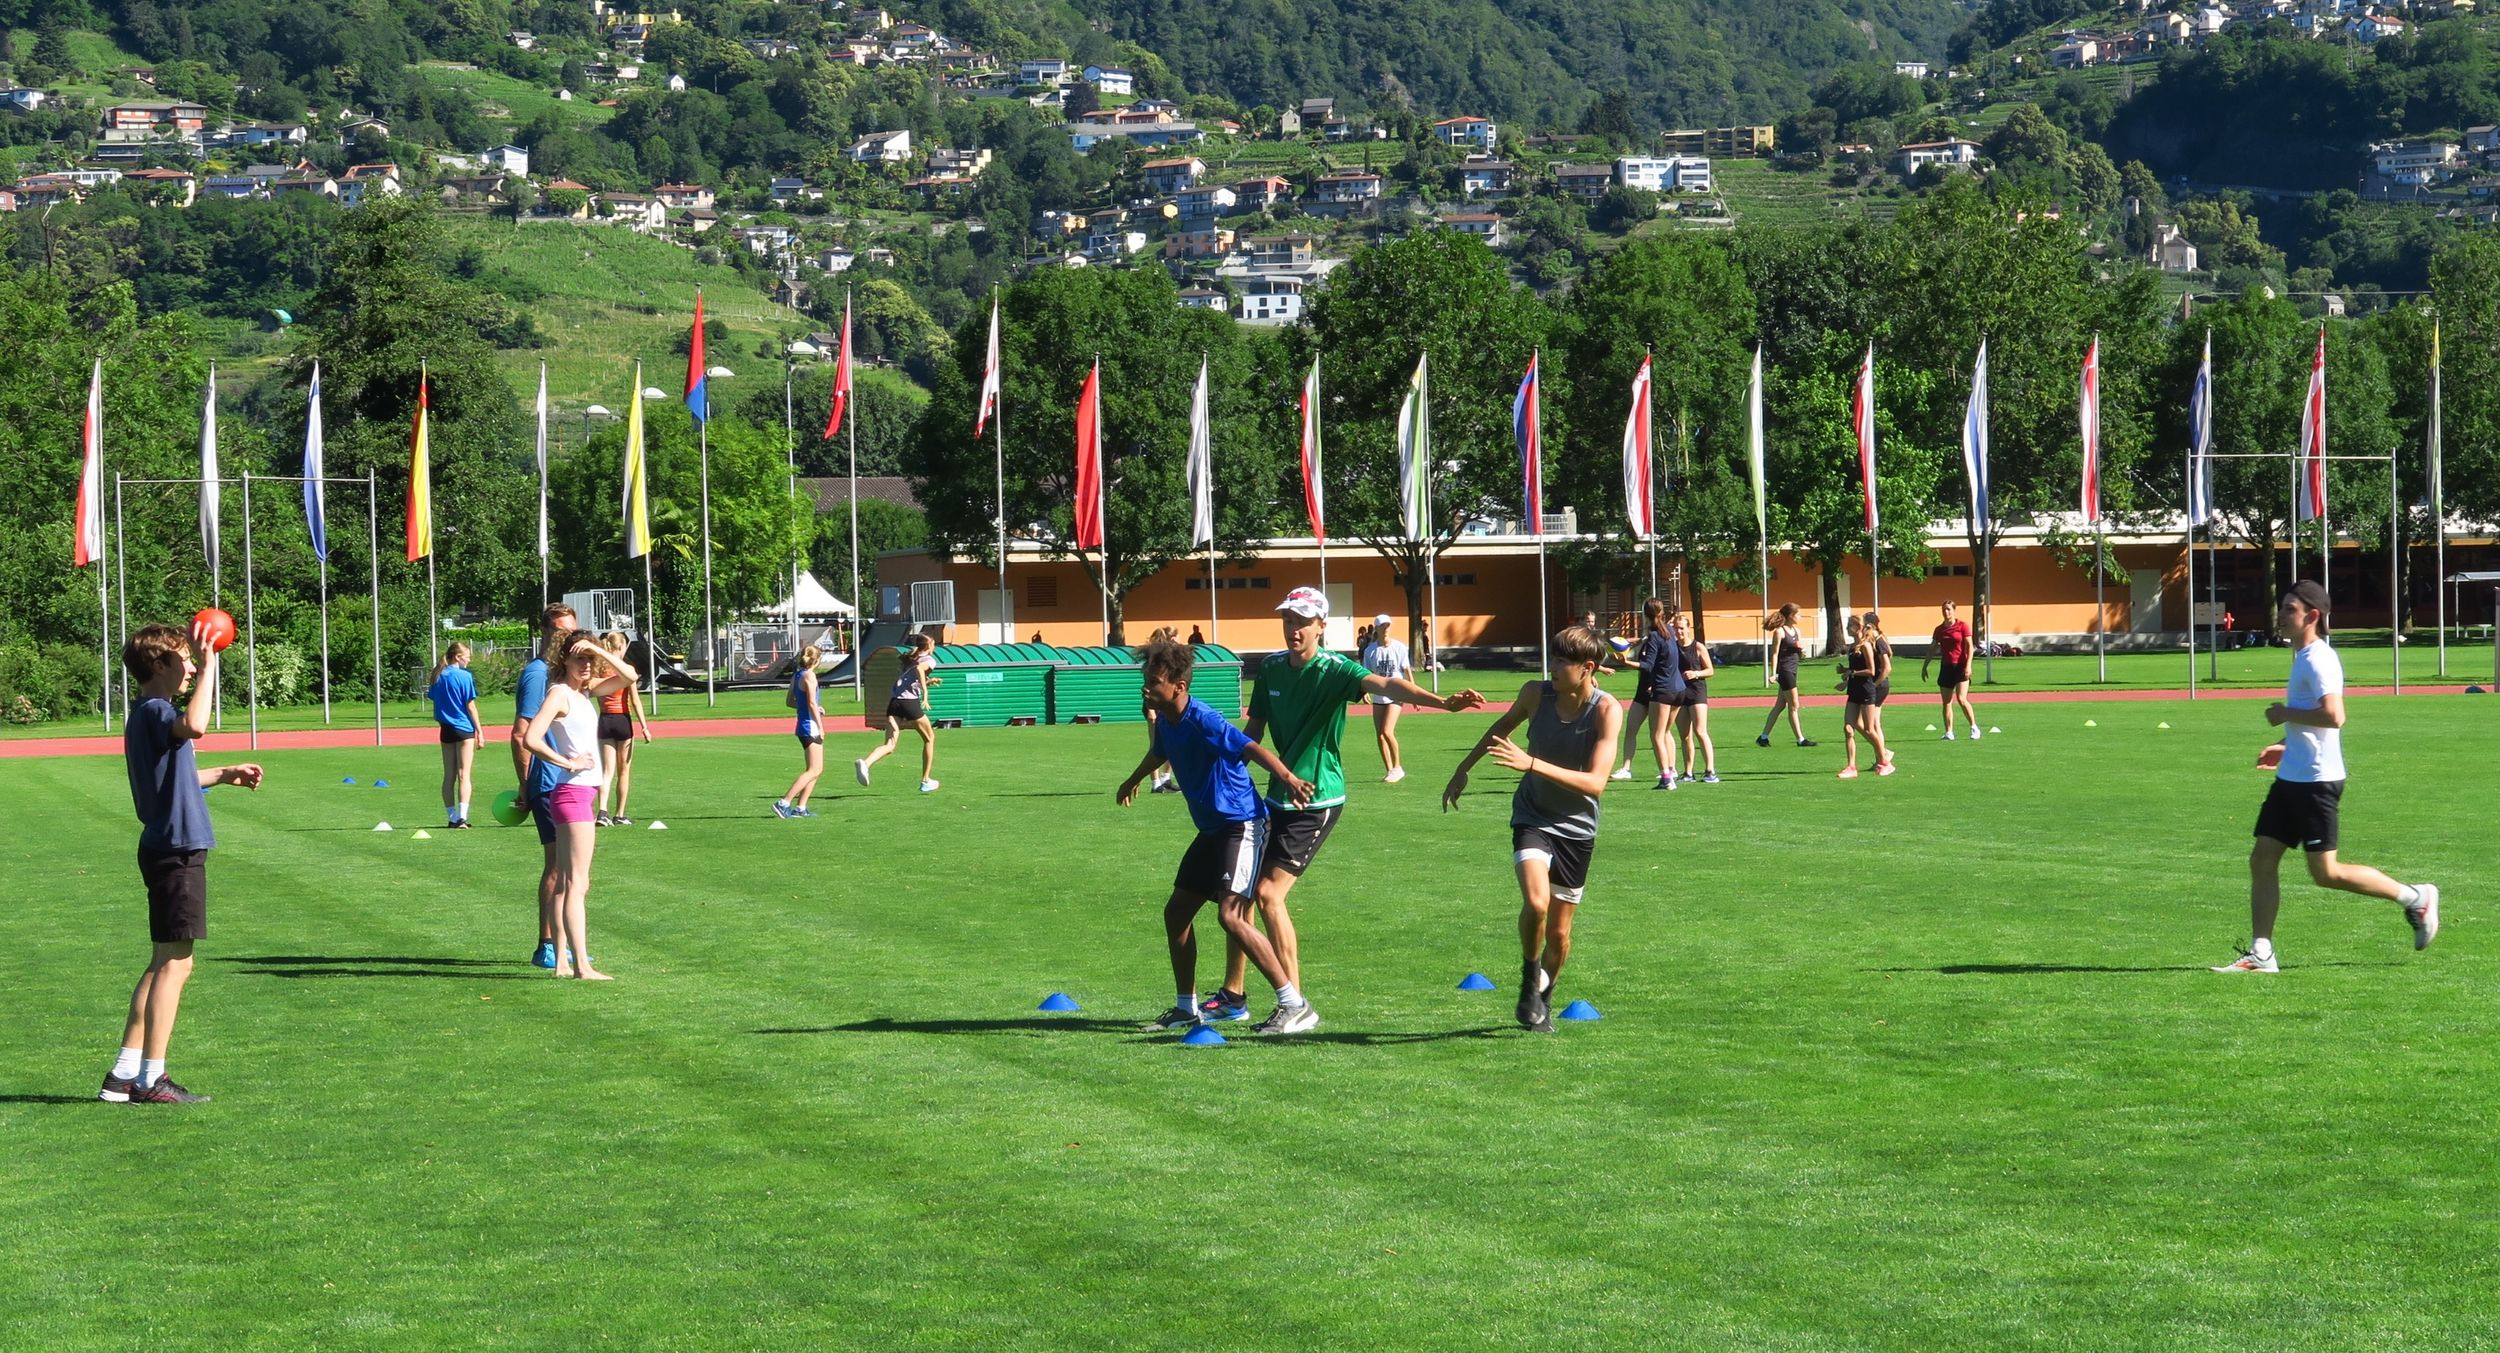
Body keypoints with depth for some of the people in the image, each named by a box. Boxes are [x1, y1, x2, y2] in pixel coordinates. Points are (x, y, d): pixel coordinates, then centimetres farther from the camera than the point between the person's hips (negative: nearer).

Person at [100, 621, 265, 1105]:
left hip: (167, 850, 10)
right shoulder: (154, 712, -16)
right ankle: (151, 1078, -3)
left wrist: (224, 774, 34)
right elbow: (194, 726, -40)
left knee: (165, 963, 14)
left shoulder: (147, 715, 16)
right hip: (176, 850, -10)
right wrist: (208, 666, -32)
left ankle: (125, 1074, 17)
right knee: (174, 963, -5)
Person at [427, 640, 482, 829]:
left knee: (449, 776, 11)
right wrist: (479, 730, -4)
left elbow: (432, 699, 13)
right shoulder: (464, 676, -10)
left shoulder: (438, 677, 7)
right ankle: (462, 816, -15)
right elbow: (470, 706, -10)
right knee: (463, 775, -5)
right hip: (464, 729, -5)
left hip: (446, 729, 5)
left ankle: (452, 817, 12)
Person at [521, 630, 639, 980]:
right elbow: (531, 738, -23)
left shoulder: (587, 690, 13)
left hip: (584, 792, 9)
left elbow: (630, 676, 11)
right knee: (577, 882, -12)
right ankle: (581, 966, -15)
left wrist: (597, 650, -1)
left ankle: (562, 961, 14)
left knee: (569, 882, 11)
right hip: (572, 792, -9)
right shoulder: (559, 693, -12)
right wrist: (568, 763, -15)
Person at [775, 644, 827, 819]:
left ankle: (800, 807, 12)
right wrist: (820, 726, -15)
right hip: (811, 726, -9)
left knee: (817, 769, 15)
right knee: (813, 770, -8)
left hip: (803, 726, 9)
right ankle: (784, 803, -14)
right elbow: (812, 702, -18)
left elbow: (790, 701, 18)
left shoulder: (796, 675, 12)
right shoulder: (809, 675, -13)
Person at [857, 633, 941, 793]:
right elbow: (919, 669, -17)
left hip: (894, 701, 6)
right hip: (910, 701, -6)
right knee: (929, 738, 18)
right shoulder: (929, 660, 5)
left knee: (889, 746, -6)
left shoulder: (910, 659, 27)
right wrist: (925, 692, -19)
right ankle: (926, 781, 22)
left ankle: (865, 763, -36)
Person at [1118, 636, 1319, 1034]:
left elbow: (1251, 749, -36)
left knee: (1231, 915, -21)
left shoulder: (1203, 721, -21)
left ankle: (1296, 1006, -19)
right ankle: (1185, 1007, 27)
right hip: (1211, 829, 10)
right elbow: (1160, 752, 31)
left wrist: (1288, 778, -55)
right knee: (1176, 911, 13)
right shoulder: (1166, 722, 6)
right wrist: (1134, 780, 53)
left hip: (1241, 825, -10)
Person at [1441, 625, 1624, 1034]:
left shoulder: (1607, 711, -18)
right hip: (1533, 818, 0)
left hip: (1577, 827, 0)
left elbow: (1595, 783, -27)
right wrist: (1464, 768, 21)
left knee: (1559, 931, 8)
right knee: (1535, 903, -25)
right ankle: (1530, 977, 2)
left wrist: (1531, 763, -35)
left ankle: (1545, 995, 36)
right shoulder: (1536, 694, -10)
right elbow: (1504, 725, 14)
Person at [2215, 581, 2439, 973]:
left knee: (2325, 873, -4)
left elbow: (2333, 716, -29)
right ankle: (2260, 954, 4)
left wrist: (2286, 714, -17)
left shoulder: (2319, 660, -16)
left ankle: (2416, 897, 10)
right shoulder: (2303, 657, 16)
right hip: (2291, 778, 10)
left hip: (2316, 781, -10)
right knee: (2262, 860, 3)